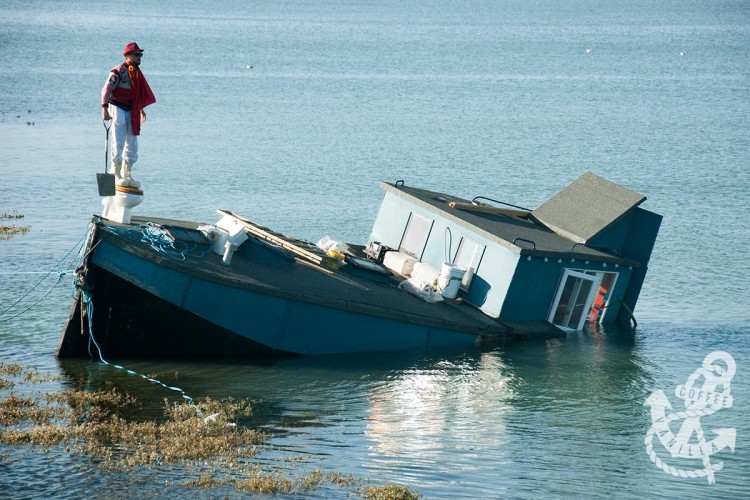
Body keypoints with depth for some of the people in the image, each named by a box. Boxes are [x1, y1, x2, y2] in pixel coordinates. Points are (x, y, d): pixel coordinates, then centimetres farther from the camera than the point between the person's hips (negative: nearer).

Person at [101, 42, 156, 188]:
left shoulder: (136, 72, 12)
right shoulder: (118, 71, -13)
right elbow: (106, 89, -21)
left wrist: (141, 109, 31)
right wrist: (105, 108, -32)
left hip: (131, 111, 8)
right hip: (118, 109, -8)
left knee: (132, 146, 9)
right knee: (118, 144, -6)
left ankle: (127, 176, 18)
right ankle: (116, 175, 2)